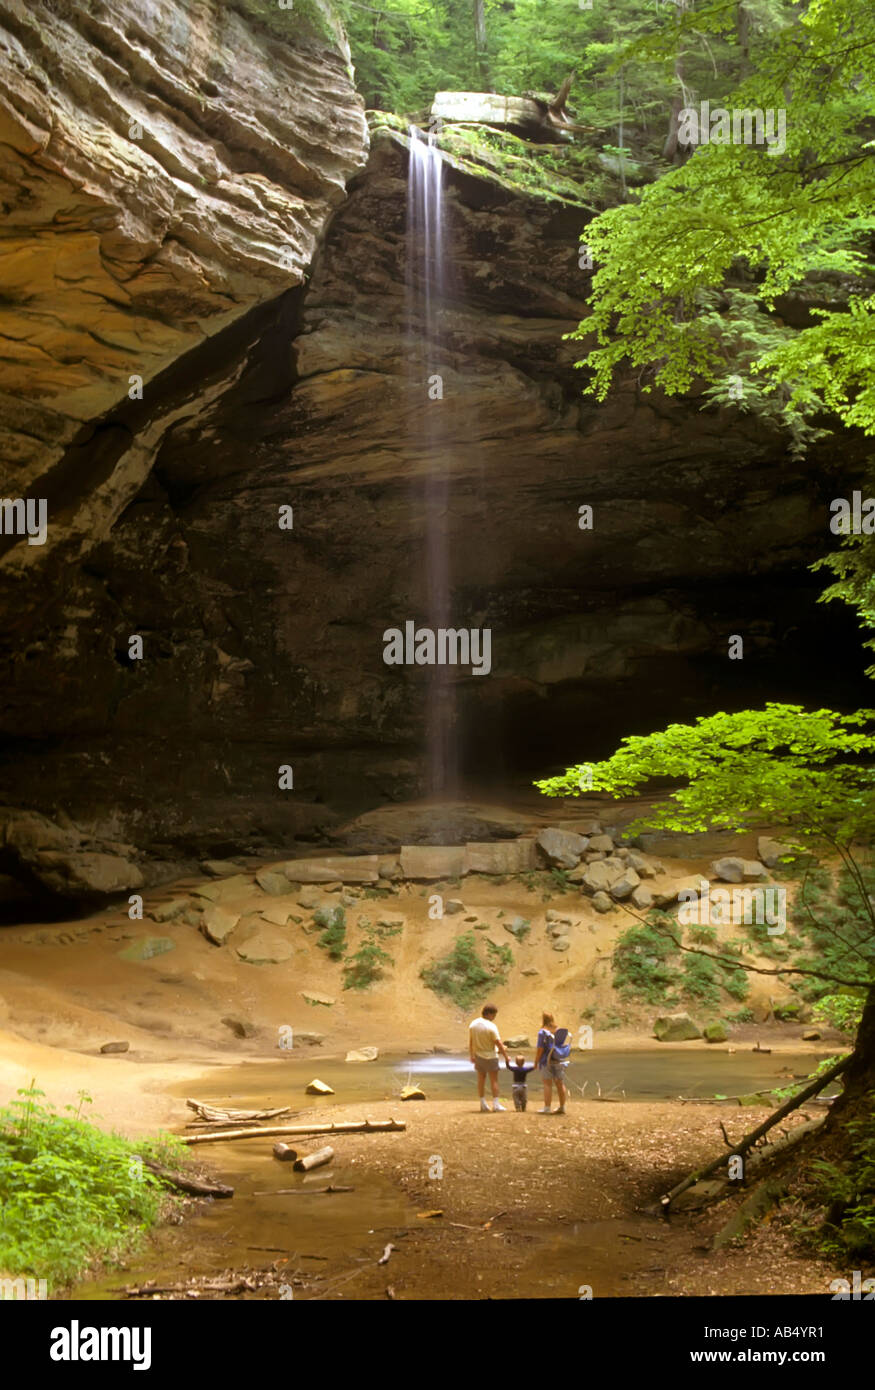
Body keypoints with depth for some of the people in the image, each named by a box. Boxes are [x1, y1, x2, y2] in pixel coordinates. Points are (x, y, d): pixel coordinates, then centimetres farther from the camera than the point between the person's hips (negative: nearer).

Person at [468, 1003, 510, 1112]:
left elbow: (470, 1042, 6)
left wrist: (471, 1055, 16)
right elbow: (499, 1043, -16)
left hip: (478, 1056, 6)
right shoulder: (491, 1026, -19)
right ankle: (496, 1104, 1)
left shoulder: (472, 1024, -1)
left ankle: (483, 1104, 16)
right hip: (489, 1056, -6)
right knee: (494, 1080, 2)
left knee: (481, 1079, 13)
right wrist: (506, 1057, -7)